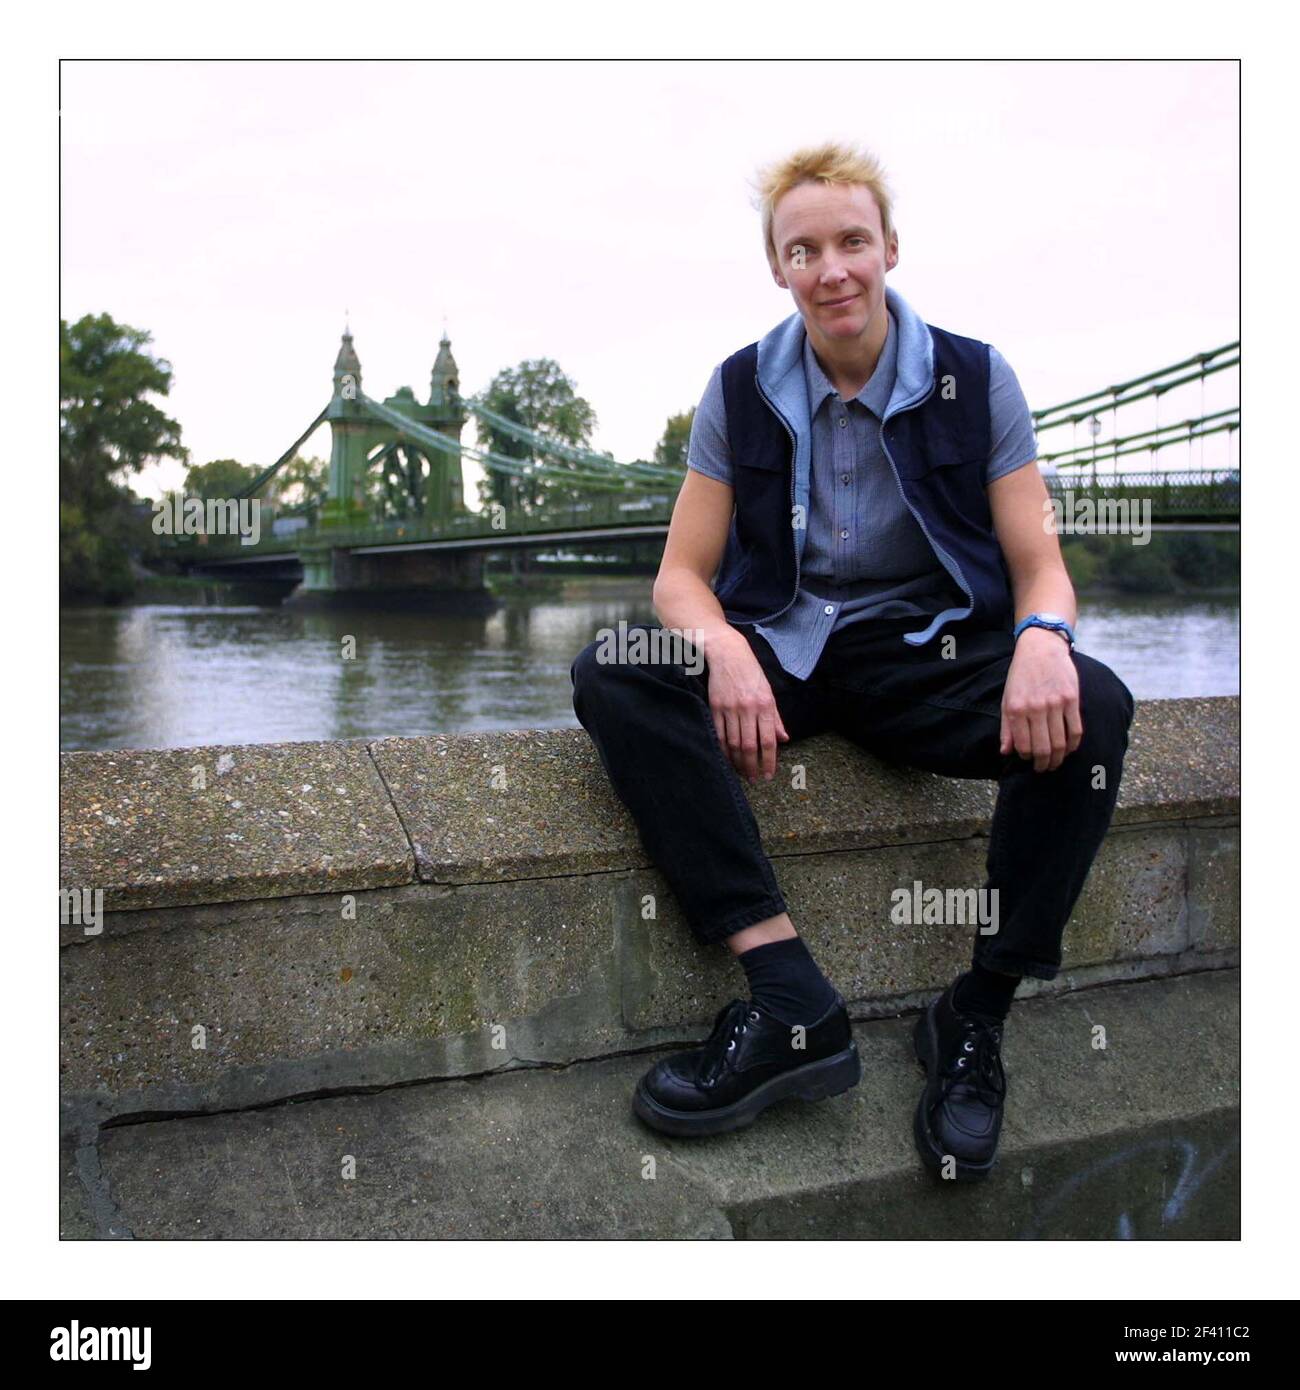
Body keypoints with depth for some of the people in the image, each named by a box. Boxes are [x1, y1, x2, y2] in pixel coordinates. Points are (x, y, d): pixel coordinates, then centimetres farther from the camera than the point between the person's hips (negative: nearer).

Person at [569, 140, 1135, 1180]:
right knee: (611, 677, -27)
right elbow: (683, 574, 1)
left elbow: (1040, 564, -1)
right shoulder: (741, 390, 4)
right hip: (781, 649, 1)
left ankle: (975, 1018, -17)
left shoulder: (975, 379, 2)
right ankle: (792, 1002, -33)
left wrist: (1042, 635, -28)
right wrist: (723, 649, -24)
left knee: (1091, 708, -31)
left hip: (929, 650, -1)